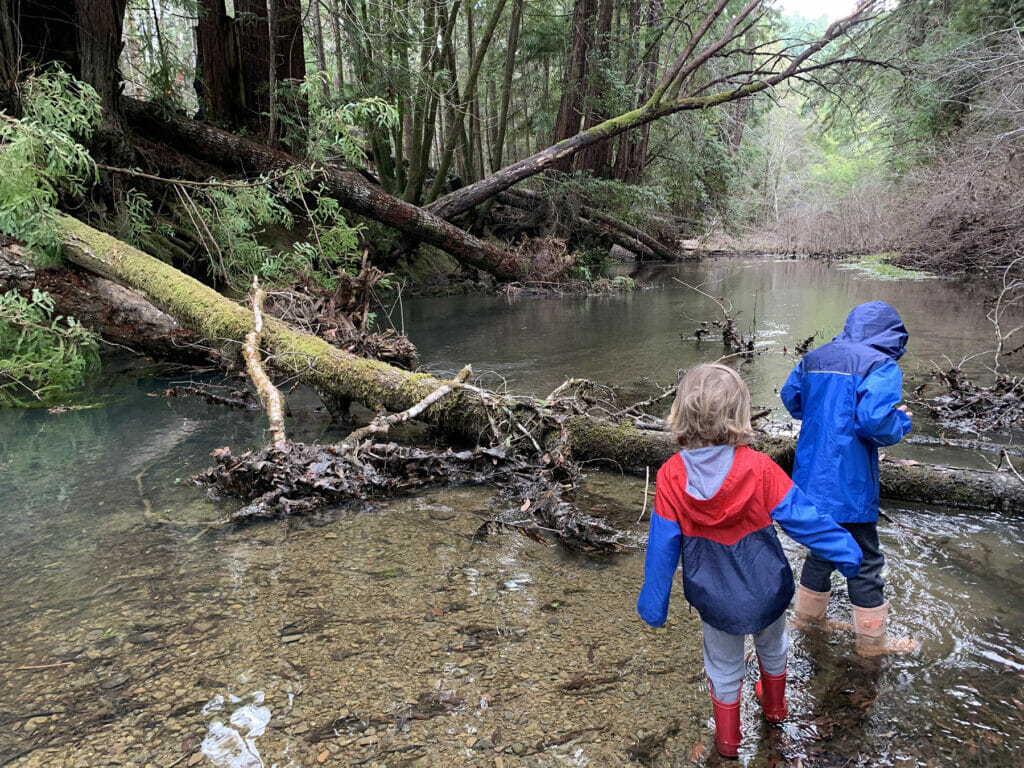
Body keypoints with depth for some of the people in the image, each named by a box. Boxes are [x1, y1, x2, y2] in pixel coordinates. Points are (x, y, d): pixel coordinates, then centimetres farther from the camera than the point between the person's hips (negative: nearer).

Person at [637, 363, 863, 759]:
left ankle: (727, 739, 42)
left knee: (724, 668, 23)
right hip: (766, 589, 1)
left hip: (715, 597, 0)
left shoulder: (671, 476, -22)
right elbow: (803, 518, -16)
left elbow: (662, 547, -14)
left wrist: (653, 606, -2)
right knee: (772, 650, 31)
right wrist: (847, 552, 0)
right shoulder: (758, 468, -25)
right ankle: (774, 706, 57)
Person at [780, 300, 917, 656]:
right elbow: (876, 422, -24)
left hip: (811, 478, 7)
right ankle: (872, 639, 25)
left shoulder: (814, 358, 7)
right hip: (848, 485, -7)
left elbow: (791, 398, 17)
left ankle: (808, 616, 37)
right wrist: (902, 420, -4)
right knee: (864, 560, 10)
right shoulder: (882, 366, -14)